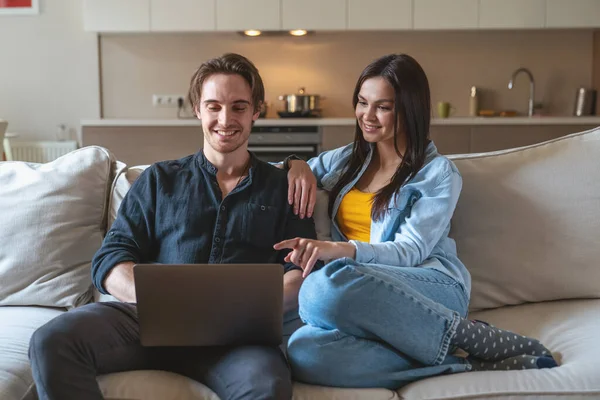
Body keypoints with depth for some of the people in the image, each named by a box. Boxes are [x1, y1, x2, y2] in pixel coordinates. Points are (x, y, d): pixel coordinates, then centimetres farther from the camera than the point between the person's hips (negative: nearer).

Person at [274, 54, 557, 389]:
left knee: (325, 286, -39)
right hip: (367, 295, 4)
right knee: (304, 352, -34)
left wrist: (343, 250, -24)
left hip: (431, 288, -4)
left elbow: (410, 251, -6)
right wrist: (296, 166, 6)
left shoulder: (438, 172, 6)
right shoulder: (348, 160, 22)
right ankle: (466, 365, -28)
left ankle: (463, 336, -21)